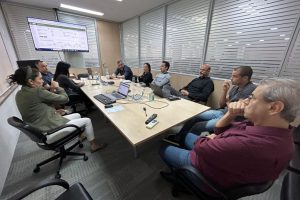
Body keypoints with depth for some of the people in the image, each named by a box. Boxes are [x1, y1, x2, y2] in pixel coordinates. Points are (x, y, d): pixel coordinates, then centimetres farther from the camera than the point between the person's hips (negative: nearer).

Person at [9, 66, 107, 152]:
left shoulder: (19, 94, 5)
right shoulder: (38, 91, -24)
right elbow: (65, 98, -17)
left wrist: (54, 111, 5)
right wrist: (57, 87, -1)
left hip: (40, 130, 9)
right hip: (49, 133, -9)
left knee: (77, 115, 21)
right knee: (87, 121, 1)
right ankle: (94, 145, 18)